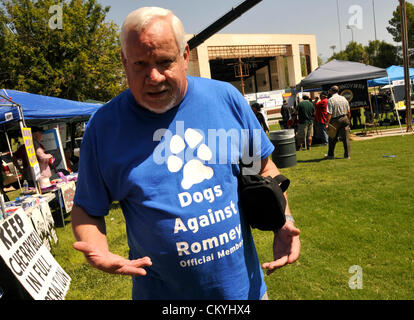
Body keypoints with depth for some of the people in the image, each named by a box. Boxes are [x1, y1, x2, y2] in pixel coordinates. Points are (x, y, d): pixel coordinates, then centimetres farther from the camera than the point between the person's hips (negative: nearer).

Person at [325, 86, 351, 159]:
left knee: (332, 139, 9)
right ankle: (347, 155, 6)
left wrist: (327, 124, -15)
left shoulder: (330, 100, -9)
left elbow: (329, 113, -16)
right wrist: (348, 120, 21)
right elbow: (348, 111, 10)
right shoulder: (343, 98, 7)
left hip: (335, 120, -4)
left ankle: (330, 155, 18)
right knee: (346, 138, 5)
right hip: (344, 119, 4)